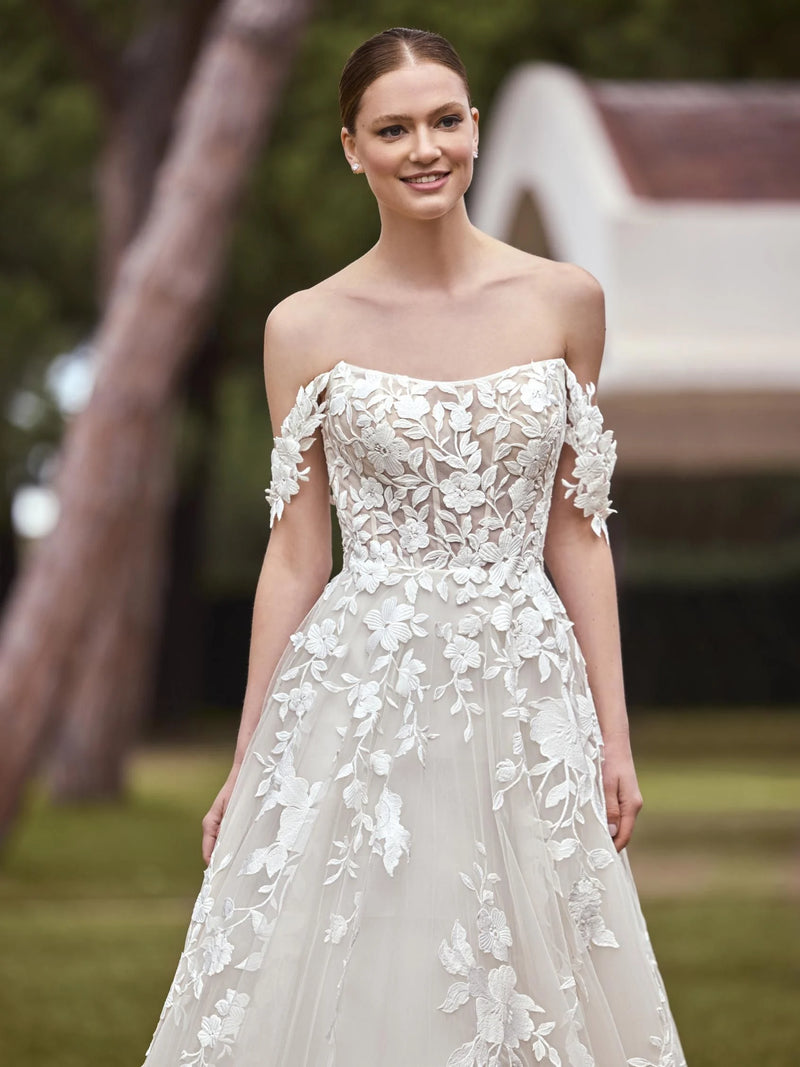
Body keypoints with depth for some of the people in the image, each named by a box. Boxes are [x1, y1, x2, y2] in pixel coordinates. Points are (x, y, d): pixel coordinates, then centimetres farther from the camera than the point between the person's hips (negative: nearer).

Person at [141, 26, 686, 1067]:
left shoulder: (564, 301, 2)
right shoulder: (306, 328, -2)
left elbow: (576, 532, 6)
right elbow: (295, 557, 3)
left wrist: (614, 734, 3)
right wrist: (247, 764, 4)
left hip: (525, 693, 1)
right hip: (358, 697, -1)